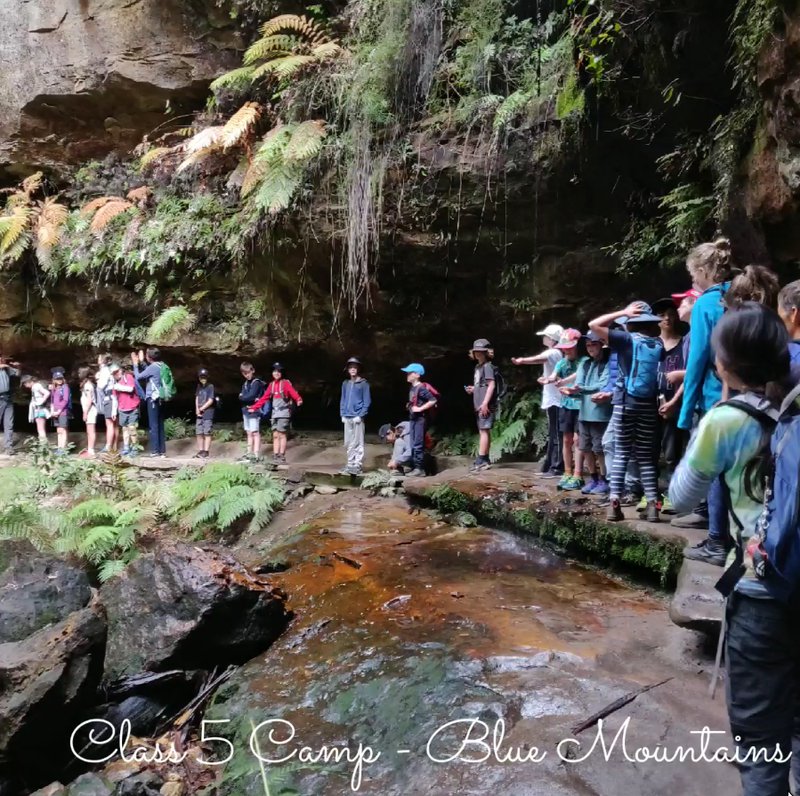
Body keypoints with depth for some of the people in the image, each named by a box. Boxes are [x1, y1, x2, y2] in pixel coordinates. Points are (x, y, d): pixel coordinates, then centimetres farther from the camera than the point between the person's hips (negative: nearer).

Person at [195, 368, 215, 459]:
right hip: (199, 414, 6)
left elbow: (210, 401, -10)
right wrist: (197, 409, -3)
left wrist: (201, 409, -6)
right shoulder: (199, 386, 13)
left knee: (207, 433, -4)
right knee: (199, 433, 8)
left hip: (208, 413, -6)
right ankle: (200, 451, 16)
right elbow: (197, 398, 11)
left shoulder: (210, 386, -5)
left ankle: (206, 452, -2)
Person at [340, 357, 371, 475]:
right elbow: (342, 400, 17)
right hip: (347, 418, 5)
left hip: (357, 418, -5)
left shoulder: (363, 383, -2)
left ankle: (358, 466, 0)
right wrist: (342, 414, 7)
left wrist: (360, 415, -12)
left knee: (357, 443, -4)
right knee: (348, 443, 9)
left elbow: (367, 401, -5)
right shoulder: (345, 383, 13)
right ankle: (350, 464, 17)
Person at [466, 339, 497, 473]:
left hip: (486, 405, -9)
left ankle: (481, 460, -12)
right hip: (479, 405, 9)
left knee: (484, 431, -11)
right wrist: (473, 389, 7)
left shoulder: (487, 366, -9)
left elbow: (491, 385, -17)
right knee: (485, 431, 12)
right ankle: (485, 460, 17)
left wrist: (485, 403, -22)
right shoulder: (477, 367, 17)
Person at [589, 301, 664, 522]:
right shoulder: (658, 344, 6)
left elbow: (594, 325, -5)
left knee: (621, 453, 4)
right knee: (646, 456, 9)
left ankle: (615, 502, -2)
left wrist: (623, 312, -2)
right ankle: (652, 504, 3)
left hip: (627, 402, -3)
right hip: (649, 404, 3)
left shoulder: (626, 339, -6)